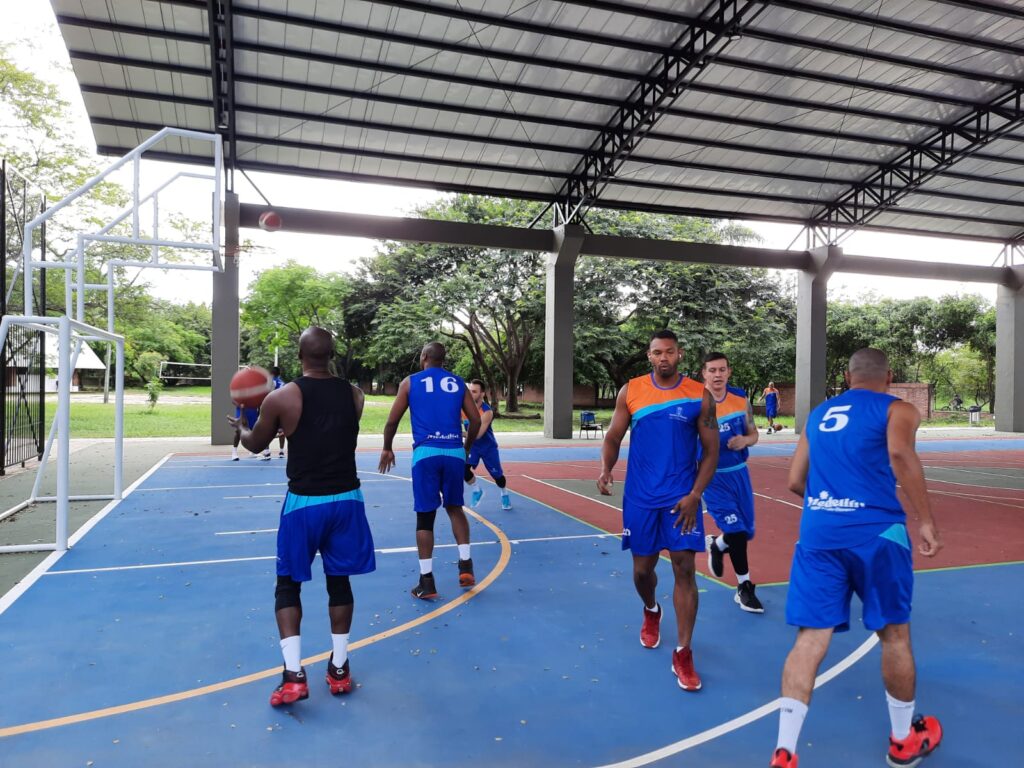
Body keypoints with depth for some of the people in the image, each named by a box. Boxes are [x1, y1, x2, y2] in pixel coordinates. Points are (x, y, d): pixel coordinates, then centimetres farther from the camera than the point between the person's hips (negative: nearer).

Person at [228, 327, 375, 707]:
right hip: (346, 499, 3)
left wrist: (240, 426, 30)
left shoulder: (281, 398, -10)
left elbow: (255, 444, 7)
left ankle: (293, 675, 8)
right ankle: (339, 669, 25)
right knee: (339, 581, 17)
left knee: (288, 585, 14)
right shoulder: (354, 394, -1)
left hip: (303, 503, -2)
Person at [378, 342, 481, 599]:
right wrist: (467, 448, 25)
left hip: (426, 453, -2)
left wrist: (387, 449, 20)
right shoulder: (458, 383, 13)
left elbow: (392, 421, 5)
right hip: (455, 452, 2)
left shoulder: (410, 382, 7)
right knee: (455, 508, 21)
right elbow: (476, 420, 10)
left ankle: (426, 582, 8)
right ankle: (465, 564, 11)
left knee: (425, 516, 5)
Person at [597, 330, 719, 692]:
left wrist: (694, 494, -10)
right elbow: (614, 436, 5)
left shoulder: (699, 396, -4)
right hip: (640, 497, 2)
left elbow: (711, 450, -1)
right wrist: (605, 469, -14)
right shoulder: (630, 391, 0)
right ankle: (651, 612, 46)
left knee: (684, 569, -5)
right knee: (642, 569, 12)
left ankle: (683, 655, 7)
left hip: (681, 497, -1)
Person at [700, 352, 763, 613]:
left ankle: (716, 545, 44)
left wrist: (745, 440, -14)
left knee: (746, 531, 12)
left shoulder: (741, 399, -1)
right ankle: (744, 588, 7)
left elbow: (753, 434, 7)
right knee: (736, 531, -11)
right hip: (712, 476, -5)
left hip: (738, 472, 5)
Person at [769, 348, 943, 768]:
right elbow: (900, 455, -15)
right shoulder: (898, 410, 7)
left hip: (817, 532, 3)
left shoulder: (818, 415, 21)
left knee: (811, 637, 3)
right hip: (874, 531, -3)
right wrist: (926, 521, -14)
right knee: (894, 634, 16)